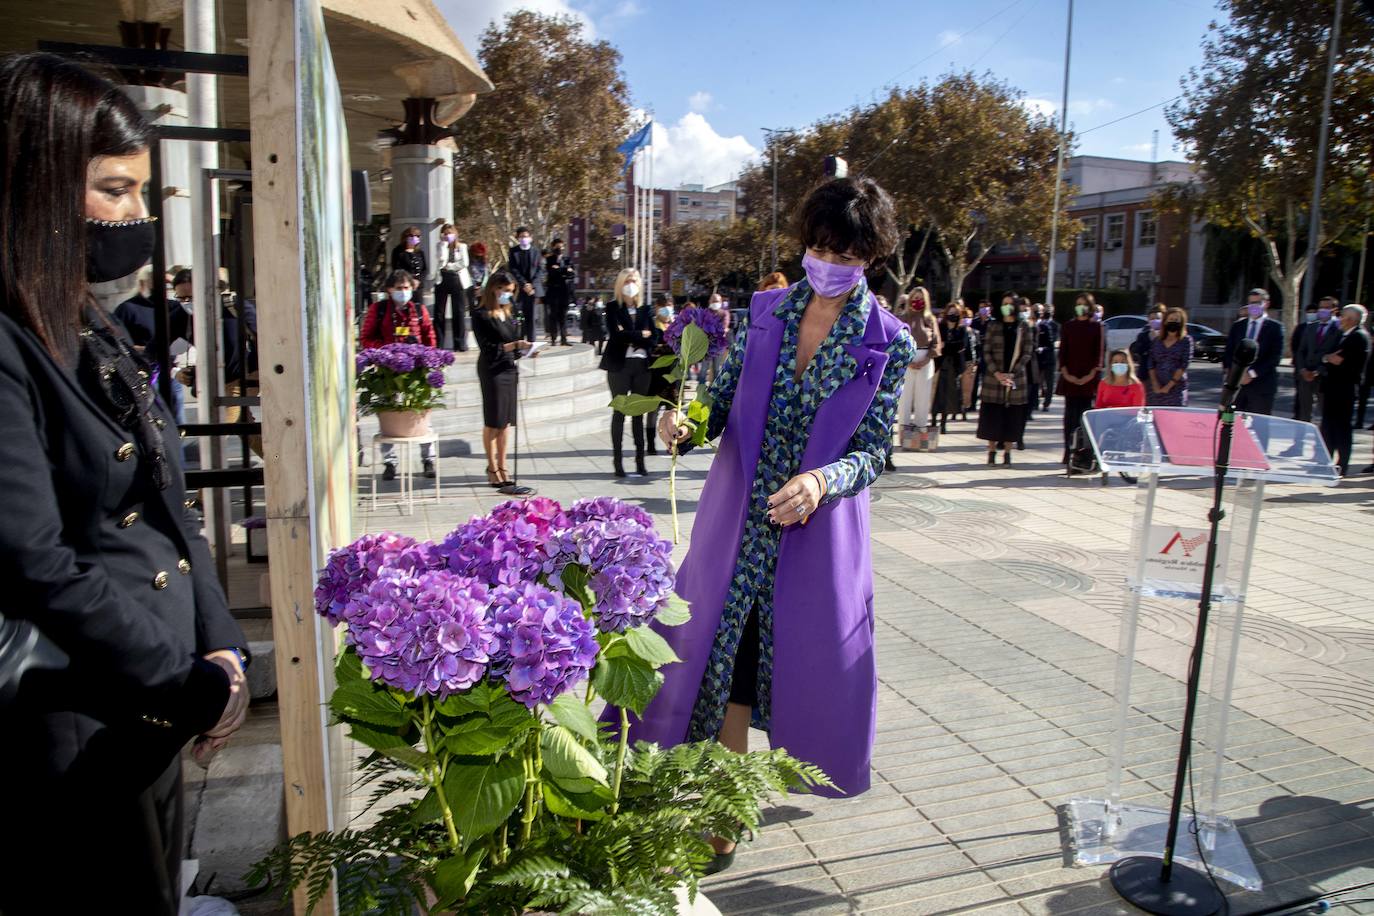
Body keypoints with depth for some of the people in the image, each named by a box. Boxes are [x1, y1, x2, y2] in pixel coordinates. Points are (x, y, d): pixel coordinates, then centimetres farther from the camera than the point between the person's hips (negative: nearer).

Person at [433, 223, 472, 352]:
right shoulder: (440, 246, 7)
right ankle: (438, 343, 5)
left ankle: (460, 343, 4)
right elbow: (441, 261, -12)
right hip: (442, 280, 1)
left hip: (458, 281, -1)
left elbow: (464, 263, -9)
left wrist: (448, 266, -6)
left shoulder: (462, 247, 6)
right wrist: (444, 244, -10)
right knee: (439, 312, 0)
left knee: (459, 312, 0)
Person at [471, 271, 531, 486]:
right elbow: (488, 348, -14)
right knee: (493, 421, 0)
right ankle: (492, 468, 10)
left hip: (510, 369, 6)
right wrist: (514, 345, -21)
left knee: (506, 421, 8)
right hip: (492, 370, -6)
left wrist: (525, 350, -1)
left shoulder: (509, 313, 14)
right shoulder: (481, 315, -7)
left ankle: (501, 466, 15)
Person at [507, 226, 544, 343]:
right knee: (518, 316, -7)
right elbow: (513, 270, -1)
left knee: (530, 316, 4)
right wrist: (524, 284, -11)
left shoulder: (536, 251, 9)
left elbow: (540, 270, 5)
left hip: (533, 288, 2)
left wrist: (532, 285, -8)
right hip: (518, 288, -2)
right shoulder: (513, 251, 4)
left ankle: (531, 341, 7)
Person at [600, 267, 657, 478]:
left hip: (641, 365, 3)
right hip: (619, 365, -3)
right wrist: (641, 335, -6)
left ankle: (640, 461, 8)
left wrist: (631, 338, -8)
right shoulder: (613, 308, 2)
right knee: (619, 411, -1)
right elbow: (616, 334, -13)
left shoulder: (644, 310, 12)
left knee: (639, 412, 4)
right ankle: (618, 461, 3)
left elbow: (654, 339, 4)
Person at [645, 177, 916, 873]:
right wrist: (685, 424, -17)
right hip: (737, 522, 2)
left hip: (818, 528, -2)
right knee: (724, 655, 6)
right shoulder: (765, 312, 3)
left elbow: (872, 453, -7)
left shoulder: (889, 345, -5)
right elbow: (723, 405, 5)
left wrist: (822, 481, -26)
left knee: (810, 656, 9)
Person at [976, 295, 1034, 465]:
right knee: (993, 414, -1)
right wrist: (997, 373, -11)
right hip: (994, 377, 0)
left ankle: (1007, 452, 8)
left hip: (1016, 377, 0)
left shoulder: (1025, 327, 5)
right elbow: (986, 352, 2)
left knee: (1013, 415, 0)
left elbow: (1027, 353, 0)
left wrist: (1012, 373, -11)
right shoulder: (993, 327, 6)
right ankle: (991, 451, 8)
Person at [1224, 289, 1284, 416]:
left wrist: (1252, 373, -13)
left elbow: (1275, 356, -5)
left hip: (1261, 385, -3)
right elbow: (1228, 351, 14)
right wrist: (1228, 369, -5)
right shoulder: (1237, 326, 15)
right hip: (1236, 382, 3)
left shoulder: (1275, 327, 3)